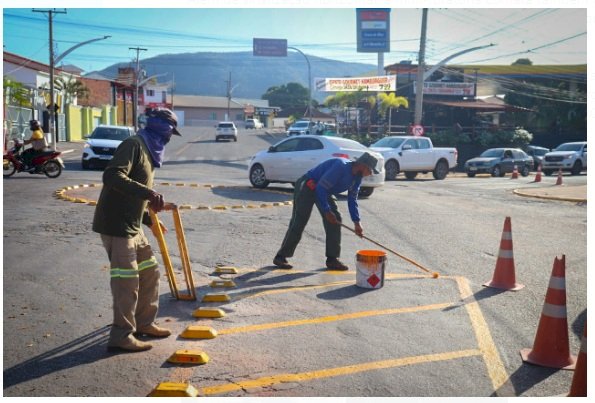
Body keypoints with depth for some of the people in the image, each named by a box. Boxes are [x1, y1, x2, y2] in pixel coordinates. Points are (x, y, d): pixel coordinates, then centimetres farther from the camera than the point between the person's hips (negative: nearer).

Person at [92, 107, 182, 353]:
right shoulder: (133, 144, -12)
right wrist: (149, 193, -36)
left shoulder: (147, 150, 17)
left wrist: (150, 220, 24)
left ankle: (143, 323, 28)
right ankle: (121, 337, 5)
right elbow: (112, 176, -29)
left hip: (132, 226, 10)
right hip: (116, 225, -10)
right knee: (127, 282, -6)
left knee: (149, 272, 15)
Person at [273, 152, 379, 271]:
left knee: (335, 220, -2)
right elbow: (321, 188, -30)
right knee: (298, 223, -9)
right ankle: (280, 257, 1)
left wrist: (356, 222, -1)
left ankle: (332, 259, 4)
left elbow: (352, 199, 7)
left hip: (324, 191, 9)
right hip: (307, 187, -9)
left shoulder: (357, 176, -1)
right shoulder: (340, 166, -30)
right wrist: (326, 211, -27)